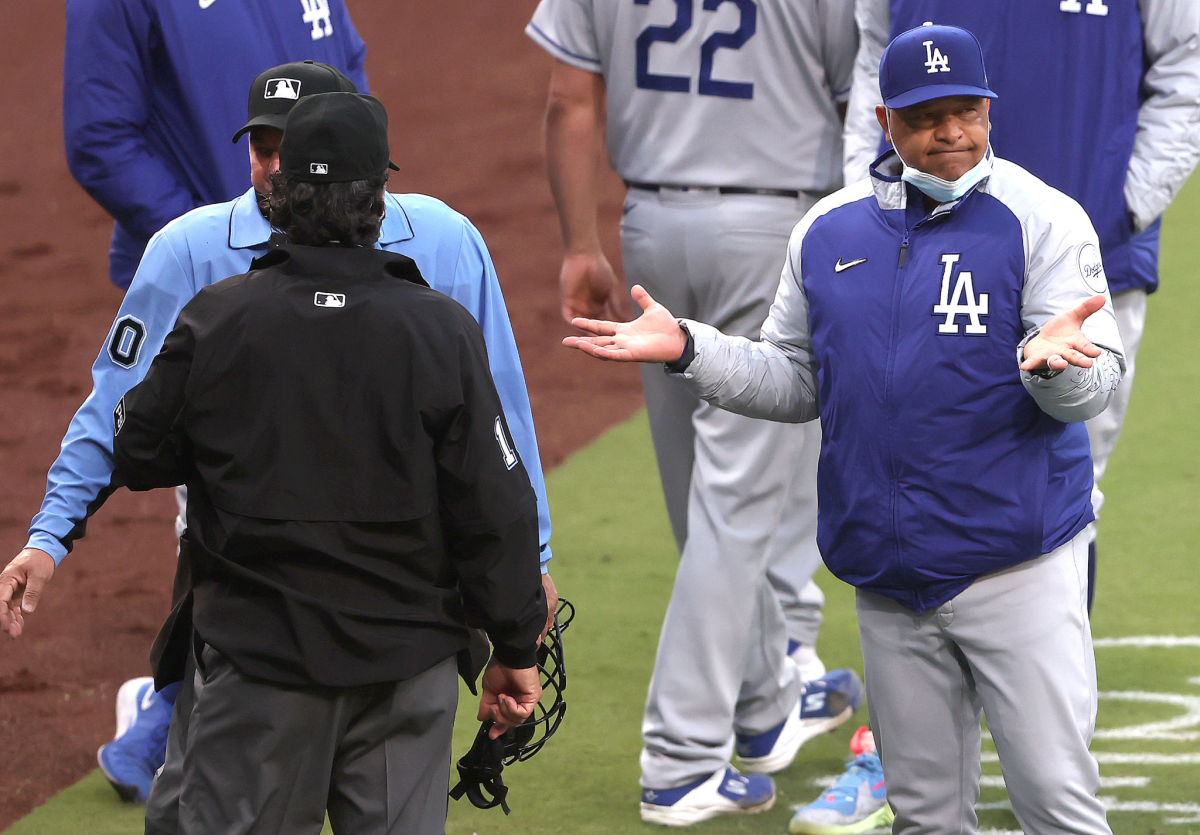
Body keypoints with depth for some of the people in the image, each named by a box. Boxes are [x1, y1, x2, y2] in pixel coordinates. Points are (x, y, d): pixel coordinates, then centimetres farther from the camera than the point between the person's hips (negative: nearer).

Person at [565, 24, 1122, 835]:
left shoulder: (1042, 218, -6)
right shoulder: (828, 229, 9)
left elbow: (1095, 389, -12)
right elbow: (797, 381, 18)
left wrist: (1051, 362, -34)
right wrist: (688, 349, 4)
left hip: (1018, 565, -5)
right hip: (889, 576, 5)